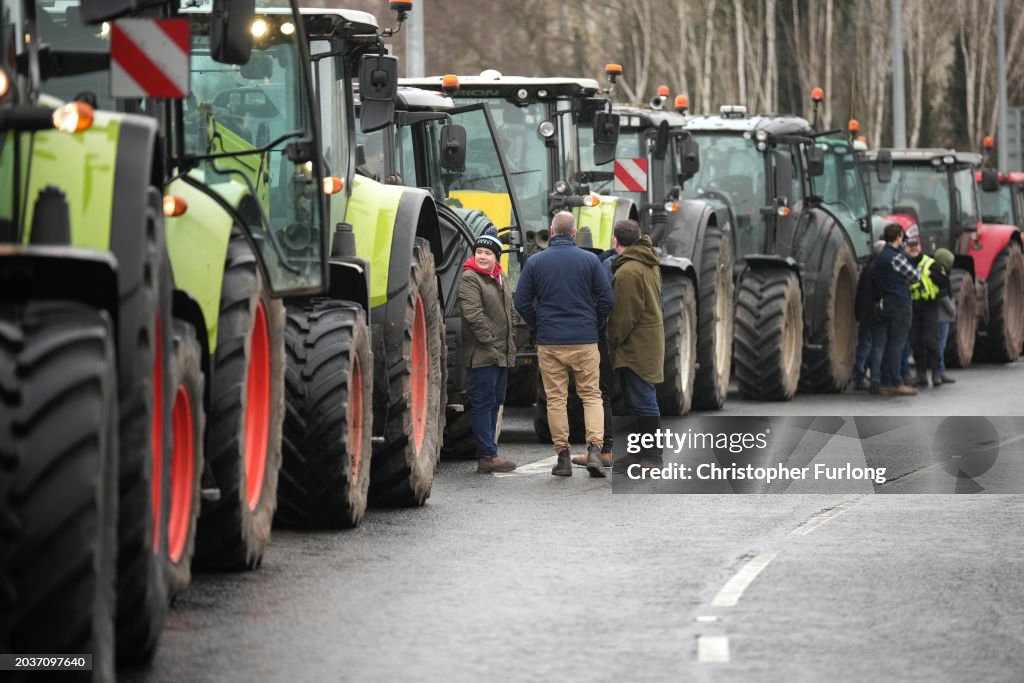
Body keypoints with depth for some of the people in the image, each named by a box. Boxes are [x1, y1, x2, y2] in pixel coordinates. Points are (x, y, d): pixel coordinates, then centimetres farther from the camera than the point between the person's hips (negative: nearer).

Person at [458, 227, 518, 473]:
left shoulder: (500, 278, 17)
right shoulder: (469, 278, -9)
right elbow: (473, 313, -18)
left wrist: (510, 344, 17)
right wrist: (489, 341, -20)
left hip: (502, 355, 9)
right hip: (481, 355, -9)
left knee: (495, 403, 12)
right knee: (483, 404, -8)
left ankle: (488, 454, 18)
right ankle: (487, 456, -8)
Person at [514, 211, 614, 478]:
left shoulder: (535, 262, 1)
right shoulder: (590, 260, -1)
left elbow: (521, 302, 1)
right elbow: (607, 299, -1)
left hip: (549, 343, 0)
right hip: (585, 341, 0)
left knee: (556, 399, 6)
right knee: (591, 395, 7)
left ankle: (562, 456, 5)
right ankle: (594, 450, -8)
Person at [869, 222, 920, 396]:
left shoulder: (880, 257, 12)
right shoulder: (896, 257, -13)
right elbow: (915, 276, -7)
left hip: (882, 305, 8)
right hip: (899, 305, -8)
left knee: (879, 343, 7)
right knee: (896, 344, -5)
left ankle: (876, 382, 7)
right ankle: (895, 383, -4)